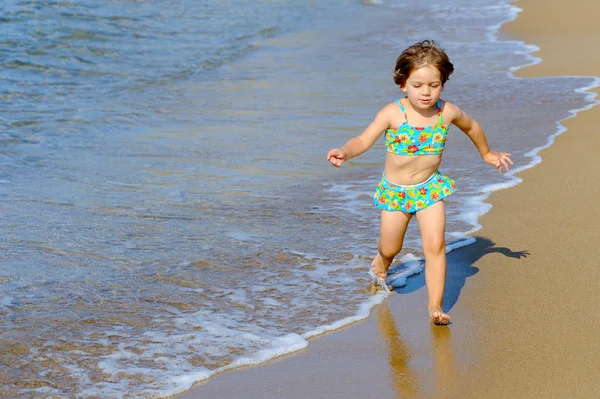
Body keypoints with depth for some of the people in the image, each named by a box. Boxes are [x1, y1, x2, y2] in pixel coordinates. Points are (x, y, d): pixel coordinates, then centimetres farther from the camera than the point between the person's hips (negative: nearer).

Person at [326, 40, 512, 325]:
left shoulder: (447, 113, -9)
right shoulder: (393, 113, -17)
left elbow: (472, 127, 13)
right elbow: (364, 140, -21)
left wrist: (487, 154, 27)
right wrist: (344, 153, -42)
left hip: (429, 189, 1)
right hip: (394, 191, -1)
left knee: (435, 245, -13)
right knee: (390, 248, 10)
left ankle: (435, 305, -4)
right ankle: (381, 264, 48)